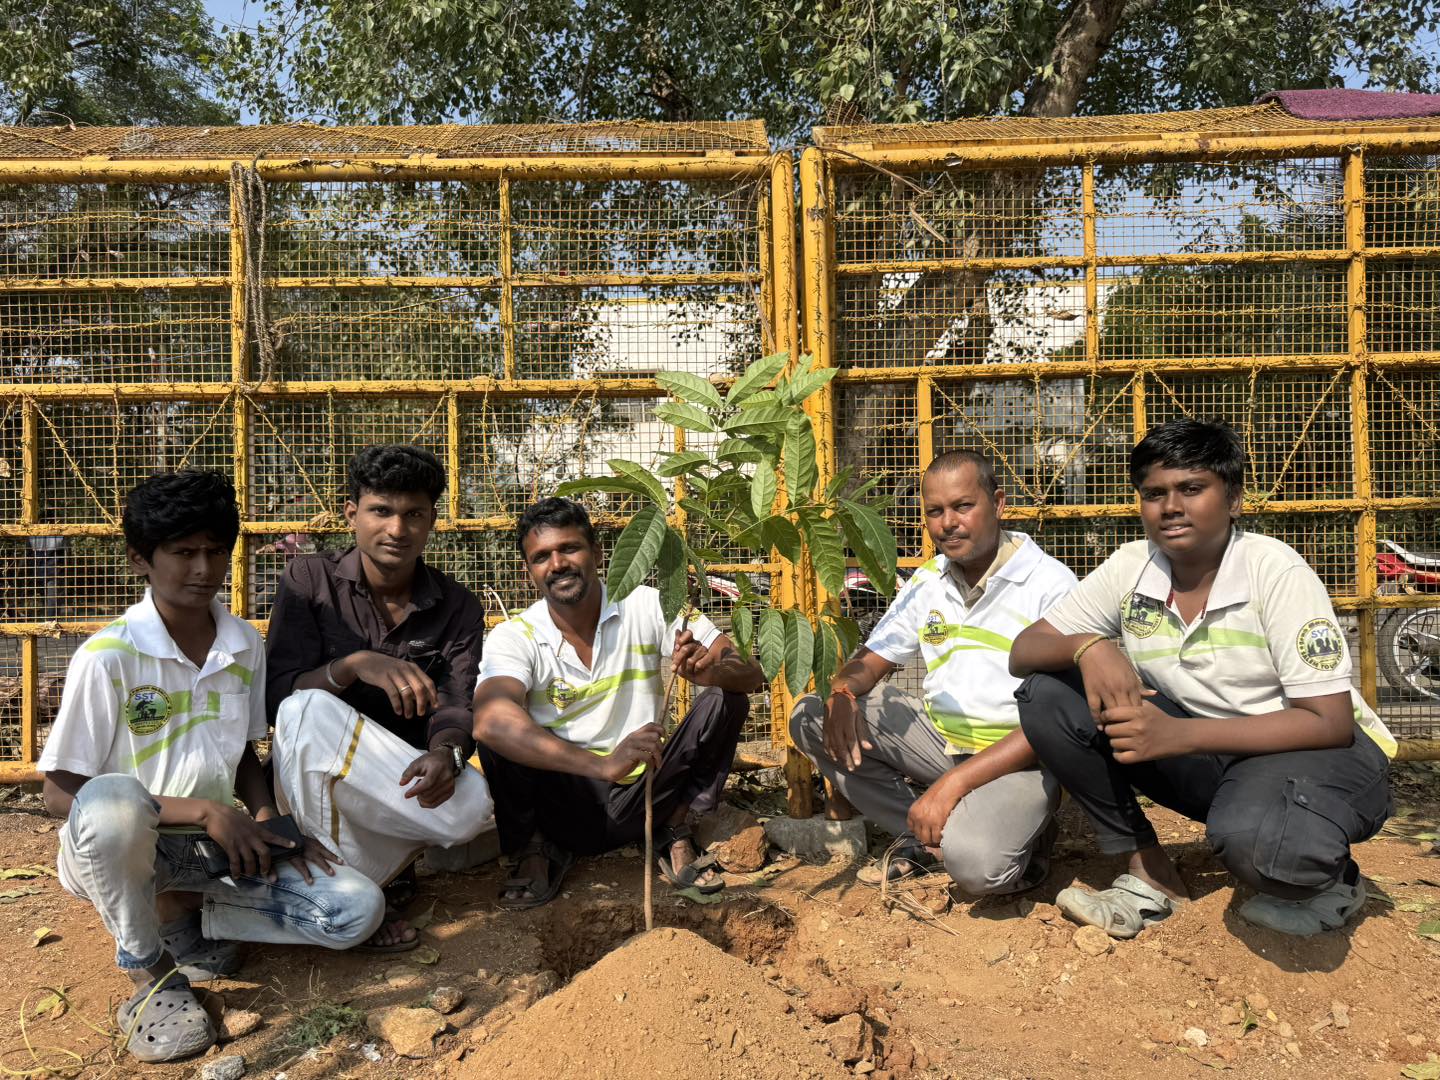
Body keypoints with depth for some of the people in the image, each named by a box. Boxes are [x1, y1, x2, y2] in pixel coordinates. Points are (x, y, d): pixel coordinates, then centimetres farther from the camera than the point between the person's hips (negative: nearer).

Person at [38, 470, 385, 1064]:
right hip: (120, 847, -4)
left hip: (220, 846, 4)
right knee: (111, 800, -40)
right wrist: (200, 811, -23)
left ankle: (181, 915, 7)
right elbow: (60, 794, -16)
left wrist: (267, 820, -8)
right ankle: (148, 970, -12)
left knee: (358, 910, -14)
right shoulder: (108, 656, -17)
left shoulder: (246, 646, -1)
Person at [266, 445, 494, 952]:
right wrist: (353, 665, -35)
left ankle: (378, 864, 1)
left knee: (469, 805, -31)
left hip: (404, 776, 1)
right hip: (313, 780, -1)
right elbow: (278, 695, -16)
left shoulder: (458, 607, -2)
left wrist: (446, 752, -36)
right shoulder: (309, 580, -7)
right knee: (310, 711, -34)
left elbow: (455, 706, -12)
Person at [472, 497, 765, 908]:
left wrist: (711, 670, -37)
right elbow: (490, 720, -33)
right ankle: (536, 851, -2)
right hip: (560, 805, -1)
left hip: (641, 799, 1)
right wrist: (602, 765, -46)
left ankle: (676, 837, -1)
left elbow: (751, 673, -11)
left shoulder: (647, 608, -7)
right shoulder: (513, 637, -11)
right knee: (498, 733, -26)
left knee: (725, 700, -17)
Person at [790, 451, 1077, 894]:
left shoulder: (1051, 584, -13)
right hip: (939, 735, 6)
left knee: (974, 862, -35)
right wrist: (841, 693, -17)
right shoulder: (927, 582, 7)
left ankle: (1016, 832, 1)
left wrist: (954, 782, -25)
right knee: (809, 718, -9)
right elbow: (869, 662, 10)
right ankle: (928, 832, -8)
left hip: (1018, 756, -6)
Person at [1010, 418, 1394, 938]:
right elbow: (1023, 652, -5)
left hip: (1308, 750, -4)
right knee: (1044, 697, -14)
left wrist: (1176, 734, -30)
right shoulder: (1128, 569, -5)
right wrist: (1087, 646, -29)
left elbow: (1330, 722, -20)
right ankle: (1148, 874, -2)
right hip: (1201, 754, 5)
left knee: (1255, 837, -40)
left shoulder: (1276, 571, -17)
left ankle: (1330, 881, 0)